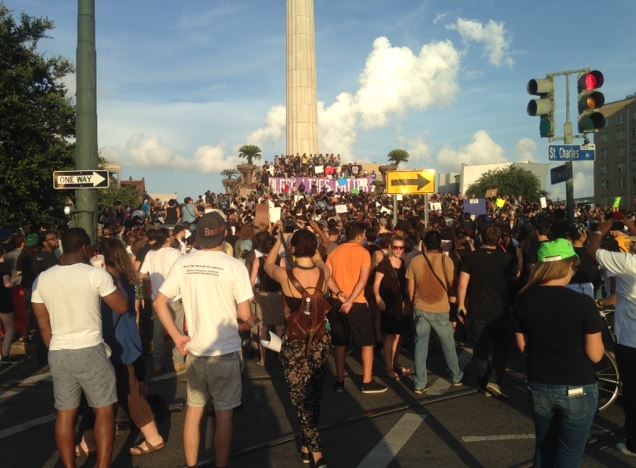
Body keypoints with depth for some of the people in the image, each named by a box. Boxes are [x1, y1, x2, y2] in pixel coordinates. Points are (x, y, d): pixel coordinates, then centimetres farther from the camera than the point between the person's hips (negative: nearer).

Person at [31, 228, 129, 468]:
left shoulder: (42, 279, 4)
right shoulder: (96, 274, -11)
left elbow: (43, 325, 8)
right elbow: (122, 307, -5)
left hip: (57, 354, 5)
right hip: (90, 351, -5)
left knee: (65, 413, 13)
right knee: (104, 411, 7)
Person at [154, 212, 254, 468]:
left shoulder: (184, 263, -3)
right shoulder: (234, 266, -14)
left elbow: (159, 302, -2)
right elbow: (245, 314, -13)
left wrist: (177, 337, 3)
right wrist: (251, 321, 8)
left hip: (194, 350, 4)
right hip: (225, 351, -4)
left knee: (193, 411, 17)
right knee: (223, 414, 9)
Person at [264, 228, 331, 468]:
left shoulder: (285, 276, -17)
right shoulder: (324, 273, -10)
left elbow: (268, 264, 6)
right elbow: (319, 261, 17)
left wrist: (279, 240, 16)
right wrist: (310, 243, 22)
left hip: (295, 341, -3)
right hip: (320, 338, 3)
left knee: (300, 396, 7)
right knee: (314, 393, 17)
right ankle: (308, 444, 30)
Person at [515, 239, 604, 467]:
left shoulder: (524, 300, -6)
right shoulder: (582, 303, -19)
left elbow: (523, 345, 3)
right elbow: (595, 355, -14)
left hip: (539, 386, 4)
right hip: (577, 389, -4)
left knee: (544, 447, 23)